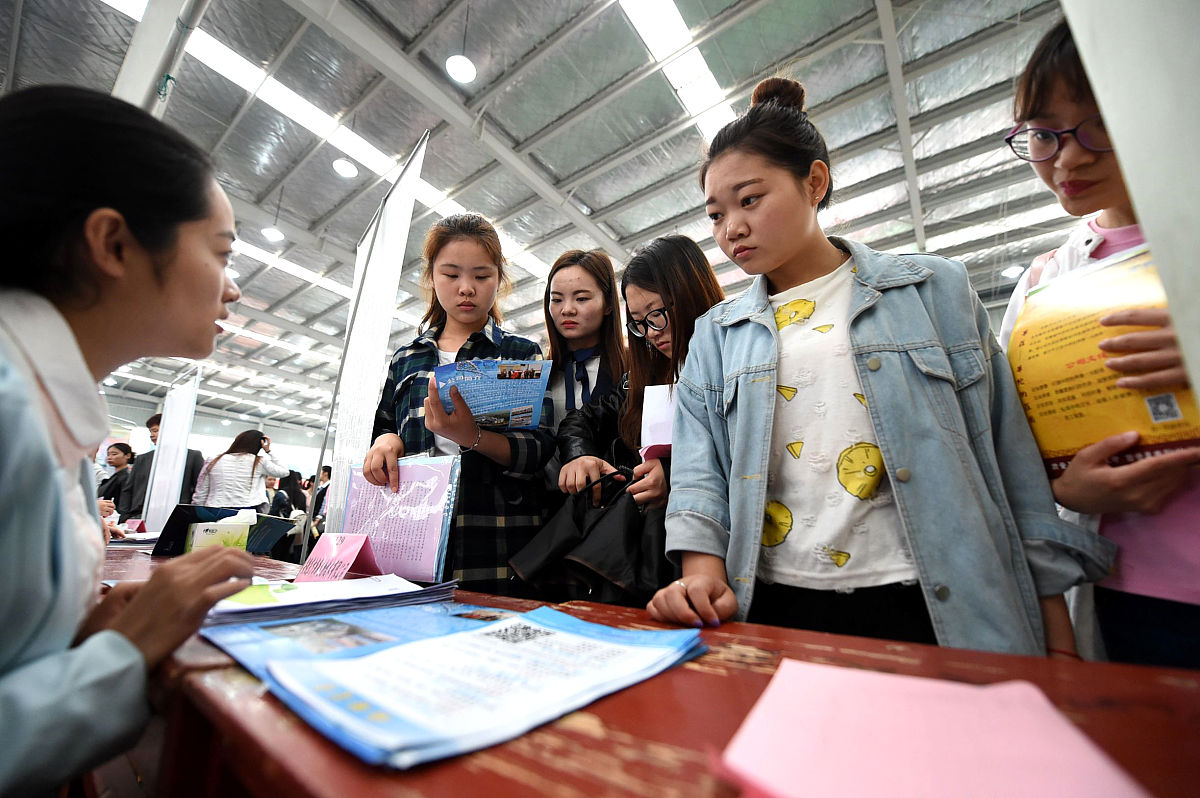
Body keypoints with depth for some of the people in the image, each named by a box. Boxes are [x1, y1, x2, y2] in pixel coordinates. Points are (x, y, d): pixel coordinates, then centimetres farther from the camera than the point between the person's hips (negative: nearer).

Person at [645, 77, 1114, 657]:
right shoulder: (715, 335, 6)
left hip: (937, 613, 0)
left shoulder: (935, 290, 3)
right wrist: (703, 571, -16)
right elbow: (700, 472, 0)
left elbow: (1010, 456, 3)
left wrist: (1057, 635, 2)